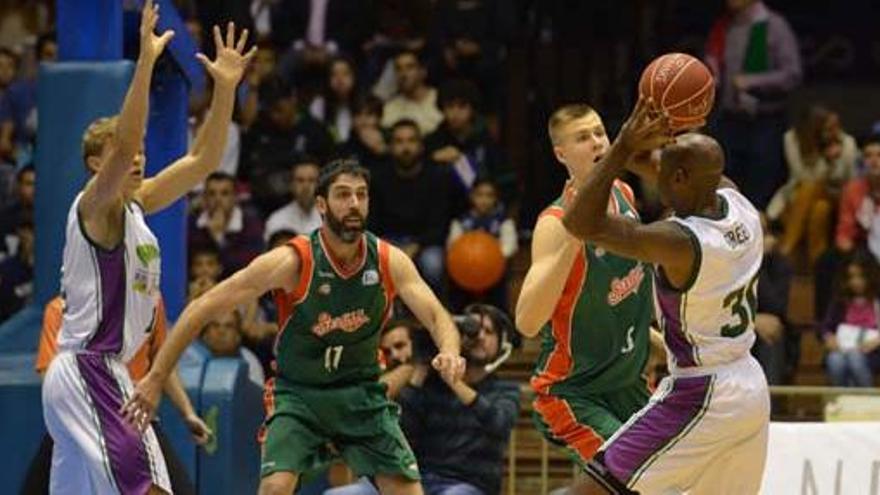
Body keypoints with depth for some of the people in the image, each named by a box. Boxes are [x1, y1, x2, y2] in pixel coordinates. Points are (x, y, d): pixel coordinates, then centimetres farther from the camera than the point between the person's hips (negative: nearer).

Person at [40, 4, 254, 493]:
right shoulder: (94, 206, -9)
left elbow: (202, 160, 13)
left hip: (98, 374, 10)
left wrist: (225, 88, 3)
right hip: (90, 372, -10)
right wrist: (146, 62, -33)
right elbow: (125, 144, -27)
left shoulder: (134, 206, 14)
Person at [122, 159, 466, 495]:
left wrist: (449, 353, -40)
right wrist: (156, 378, -19)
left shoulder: (389, 261, -11)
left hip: (362, 393, 3)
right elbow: (204, 308, -18)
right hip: (298, 393, -3)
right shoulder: (292, 262, -20)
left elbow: (437, 316, -15)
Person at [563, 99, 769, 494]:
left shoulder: (680, 242, -24)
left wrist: (624, 148, -27)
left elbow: (580, 222, -28)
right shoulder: (741, 208, -1)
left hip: (701, 399, -9)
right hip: (753, 392, 9)